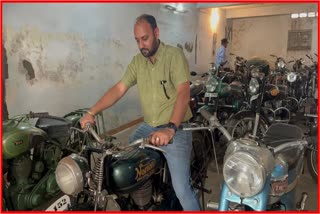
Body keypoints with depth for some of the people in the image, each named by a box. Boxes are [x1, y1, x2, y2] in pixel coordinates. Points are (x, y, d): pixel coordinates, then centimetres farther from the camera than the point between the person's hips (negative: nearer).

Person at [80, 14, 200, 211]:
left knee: (182, 189, -7)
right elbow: (119, 89, 3)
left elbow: (183, 93, -25)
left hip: (176, 130, -6)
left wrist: (170, 128, -38)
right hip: (148, 126, 6)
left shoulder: (174, 55, -13)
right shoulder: (138, 61, 6)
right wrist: (92, 113, -7)